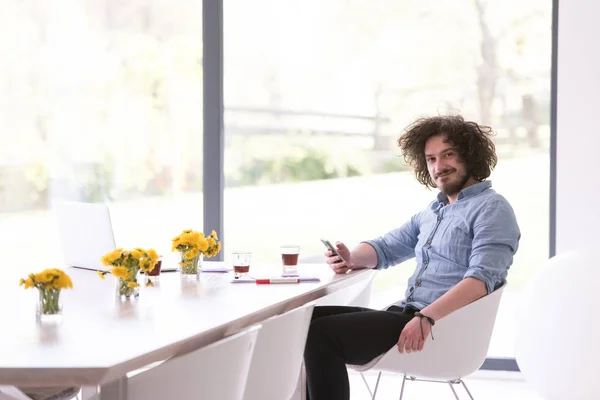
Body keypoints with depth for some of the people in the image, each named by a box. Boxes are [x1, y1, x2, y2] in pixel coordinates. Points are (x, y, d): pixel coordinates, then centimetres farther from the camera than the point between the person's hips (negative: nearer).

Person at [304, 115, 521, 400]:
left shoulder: (491, 208, -5)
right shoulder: (433, 211, 22)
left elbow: (481, 279, -19)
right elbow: (385, 248, 27)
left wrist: (427, 317, -31)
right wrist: (350, 258, 3)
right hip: (405, 314, 9)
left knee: (323, 334, -22)